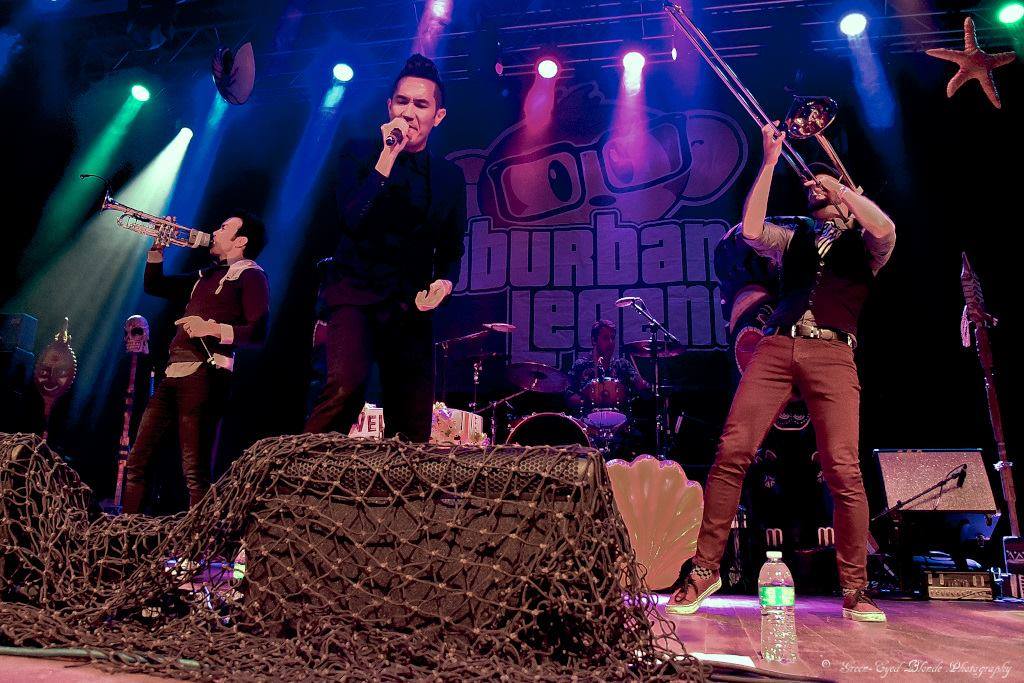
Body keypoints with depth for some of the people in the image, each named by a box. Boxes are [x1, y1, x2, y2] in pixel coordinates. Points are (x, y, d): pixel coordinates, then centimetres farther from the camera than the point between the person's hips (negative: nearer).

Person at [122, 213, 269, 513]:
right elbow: (153, 285, 34)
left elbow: (257, 332, -12)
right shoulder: (206, 275, 26)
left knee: (195, 472, -12)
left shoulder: (250, 274, 0)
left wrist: (213, 328, -24)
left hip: (204, 375, -9)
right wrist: (157, 248, 23)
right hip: (173, 374, 9)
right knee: (136, 461, 10)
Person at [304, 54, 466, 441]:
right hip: (354, 292, -3)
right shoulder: (359, 154, 2)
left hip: (410, 307, 4)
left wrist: (445, 281, -6)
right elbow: (354, 220, -15)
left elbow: (451, 250, 16)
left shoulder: (450, 178, 10)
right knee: (348, 382, -31)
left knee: (413, 431, 3)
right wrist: (388, 157, -16)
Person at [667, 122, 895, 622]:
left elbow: (885, 228, -5)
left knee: (844, 470, -12)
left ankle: (854, 591, 3)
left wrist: (834, 182, 5)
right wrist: (770, 163, 8)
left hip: (833, 355, -1)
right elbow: (751, 229, 6)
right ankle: (705, 570, -4)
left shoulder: (863, 241, 19)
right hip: (776, 347, 2)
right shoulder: (794, 235, 25)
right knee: (731, 453, -12)